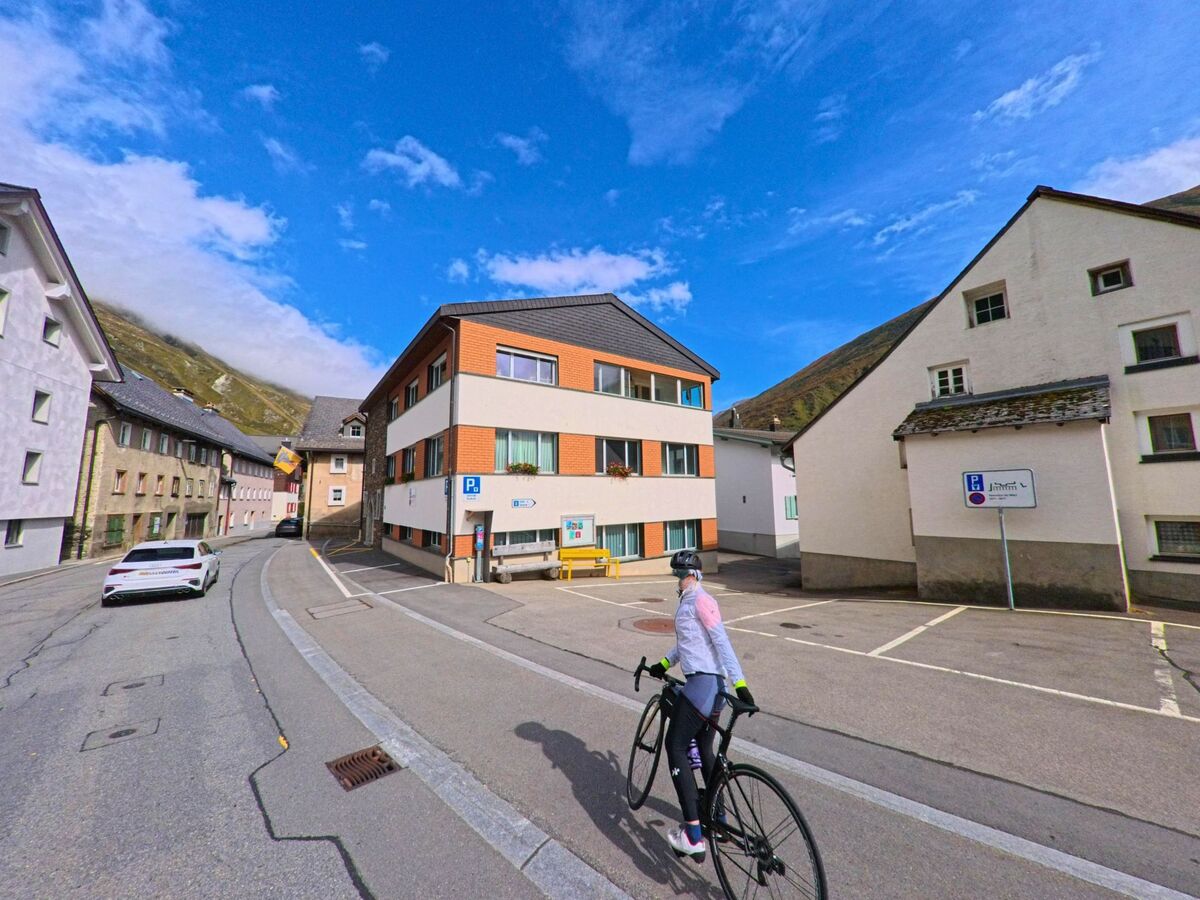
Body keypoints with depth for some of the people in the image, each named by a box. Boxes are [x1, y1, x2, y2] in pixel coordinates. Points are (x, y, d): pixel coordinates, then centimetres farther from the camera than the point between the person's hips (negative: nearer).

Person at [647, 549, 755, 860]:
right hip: (706, 684, 10)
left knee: (675, 747, -2)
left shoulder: (700, 601, -14)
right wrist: (664, 663, 30)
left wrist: (740, 684, -24)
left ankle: (693, 835, 1)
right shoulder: (686, 601, 15)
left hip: (703, 683, -10)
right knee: (704, 750, 22)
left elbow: (722, 641, -21)